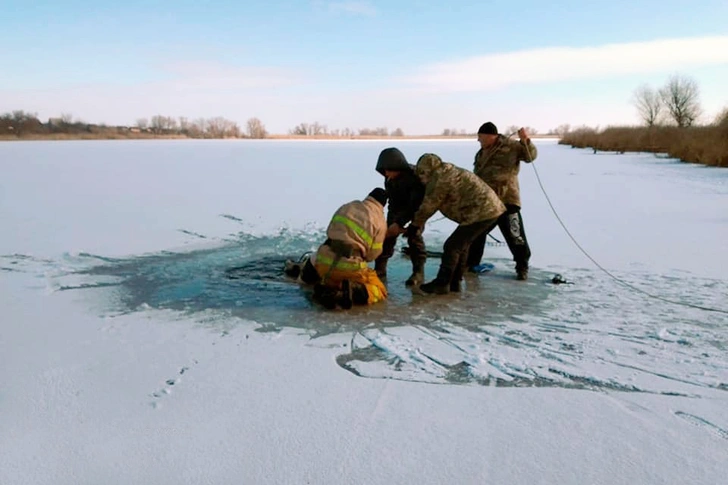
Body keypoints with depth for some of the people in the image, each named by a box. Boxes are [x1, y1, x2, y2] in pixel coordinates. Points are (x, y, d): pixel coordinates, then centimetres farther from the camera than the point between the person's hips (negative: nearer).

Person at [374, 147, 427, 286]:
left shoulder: (415, 176, -37)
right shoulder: (389, 177, -20)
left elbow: (415, 205, -37)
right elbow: (391, 197, -9)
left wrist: (399, 223, -42)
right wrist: (394, 222, -13)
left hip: (417, 207, -5)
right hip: (398, 206, 5)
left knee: (414, 235, -16)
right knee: (388, 233, -2)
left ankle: (418, 272, -11)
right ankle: (380, 268, 6)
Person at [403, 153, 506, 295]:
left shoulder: (438, 180, -10)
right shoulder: (450, 173, 22)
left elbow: (428, 206, -2)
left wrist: (414, 225, 10)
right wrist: (419, 222, 24)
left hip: (481, 213, -10)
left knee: (452, 246, -3)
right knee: (461, 245, 18)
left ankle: (442, 284, 3)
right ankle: (454, 282, 22)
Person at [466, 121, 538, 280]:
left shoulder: (510, 145, -4)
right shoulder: (481, 153, 17)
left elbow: (530, 156, -9)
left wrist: (525, 141, -27)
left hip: (506, 199, -7)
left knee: (514, 234, -6)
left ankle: (522, 266, 8)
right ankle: (471, 262, 26)